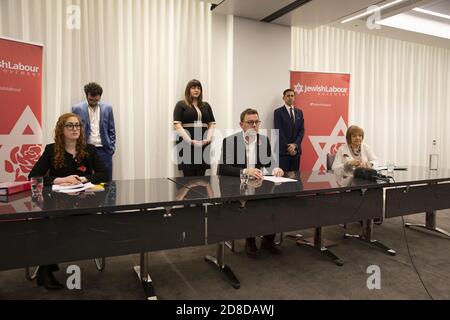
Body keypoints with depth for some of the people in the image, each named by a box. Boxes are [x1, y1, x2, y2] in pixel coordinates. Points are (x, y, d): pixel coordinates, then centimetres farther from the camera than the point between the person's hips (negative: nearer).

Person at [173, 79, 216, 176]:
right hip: (187, 144, -4)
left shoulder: (206, 105, 18)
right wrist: (190, 141, -15)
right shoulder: (181, 105, 5)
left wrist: (208, 139, -4)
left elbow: (212, 124, 14)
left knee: (201, 177, 2)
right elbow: (177, 125, -5)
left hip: (203, 145, 4)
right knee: (189, 177, -6)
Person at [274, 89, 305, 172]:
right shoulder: (278, 112, -1)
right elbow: (278, 131, -8)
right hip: (283, 150, -4)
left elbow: (302, 130, 7)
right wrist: (288, 147, -12)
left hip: (296, 150, 5)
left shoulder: (299, 112, 13)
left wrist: (295, 144, -9)